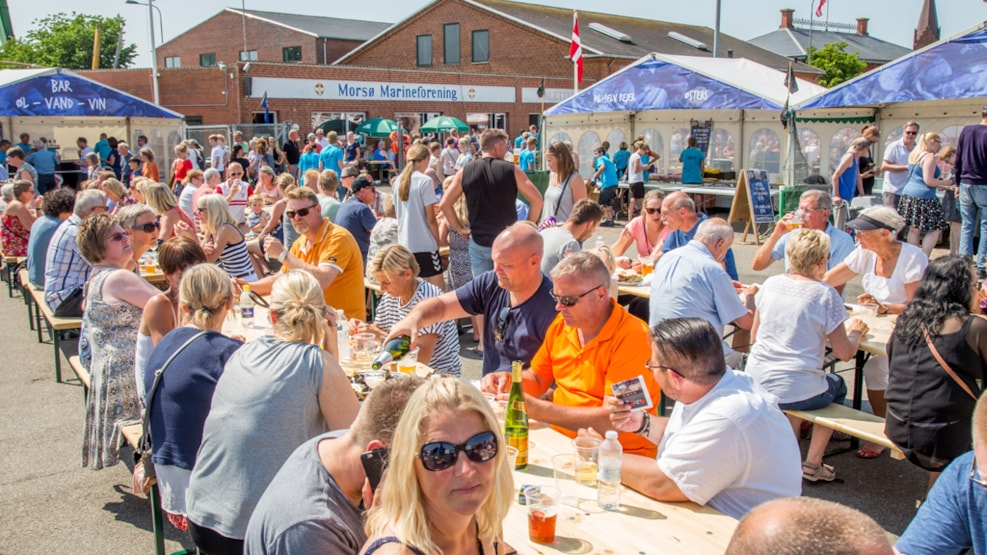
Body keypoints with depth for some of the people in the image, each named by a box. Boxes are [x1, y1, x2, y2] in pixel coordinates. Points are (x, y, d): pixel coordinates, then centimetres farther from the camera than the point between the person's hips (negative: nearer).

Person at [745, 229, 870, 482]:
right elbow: (844, 353, -6)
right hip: (794, 394, -4)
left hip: (755, 386, 4)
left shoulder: (770, 284, 2)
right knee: (837, 385, 28)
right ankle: (812, 463, 27)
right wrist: (855, 331, 15)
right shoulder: (826, 295, -11)